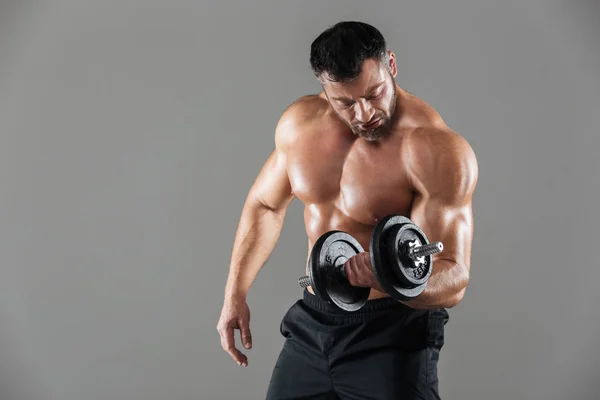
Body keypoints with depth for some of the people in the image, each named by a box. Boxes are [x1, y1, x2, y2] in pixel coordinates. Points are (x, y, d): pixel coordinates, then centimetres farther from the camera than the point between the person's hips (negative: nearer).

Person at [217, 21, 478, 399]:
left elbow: (454, 279, -23)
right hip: (311, 326, 6)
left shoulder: (438, 150, -21)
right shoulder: (299, 123, -2)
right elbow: (265, 205, 15)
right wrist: (235, 295, 11)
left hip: (393, 335, -5)